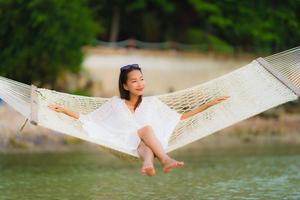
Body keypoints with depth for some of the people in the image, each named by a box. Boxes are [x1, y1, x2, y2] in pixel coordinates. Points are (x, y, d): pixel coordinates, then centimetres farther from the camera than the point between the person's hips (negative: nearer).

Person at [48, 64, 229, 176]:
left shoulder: (152, 102, 21)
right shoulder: (115, 104, 18)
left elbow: (180, 118, 22)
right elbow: (87, 119, 20)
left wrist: (208, 105, 18)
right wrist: (64, 110, 11)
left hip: (152, 144, 1)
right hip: (128, 144, -1)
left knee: (145, 146, -37)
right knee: (146, 129, -34)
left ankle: (148, 163, -72)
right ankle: (165, 160, -60)